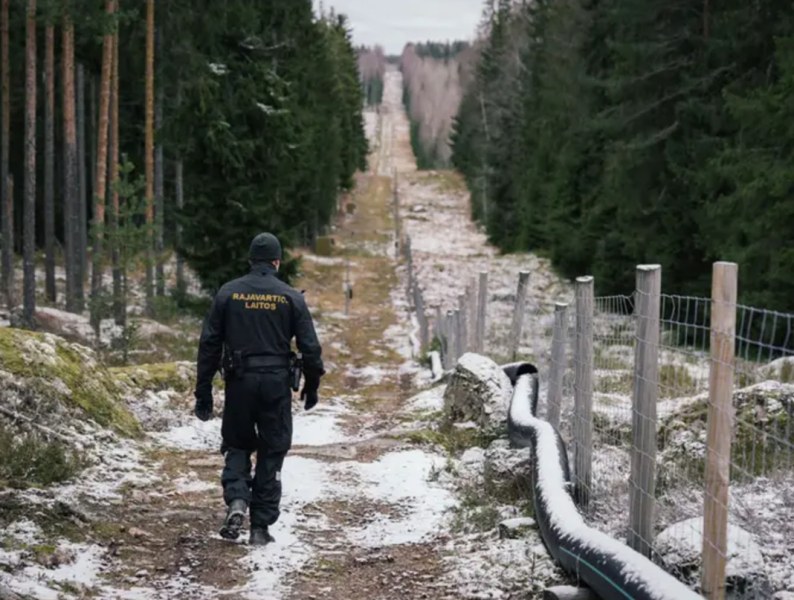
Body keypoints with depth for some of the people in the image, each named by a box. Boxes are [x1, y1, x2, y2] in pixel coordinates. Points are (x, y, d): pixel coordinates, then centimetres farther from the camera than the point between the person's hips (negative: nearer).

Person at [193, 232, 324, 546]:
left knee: (236, 446, 16)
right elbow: (310, 346, -1)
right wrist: (312, 387, 12)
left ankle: (236, 499, -9)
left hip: (239, 382, 1)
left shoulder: (228, 293, 2)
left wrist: (203, 393, 6)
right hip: (276, 383, -1)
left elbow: (209, 344, 2)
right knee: (272, 454, 8)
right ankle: (261, 526, 8)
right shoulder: (291, 297, 0)